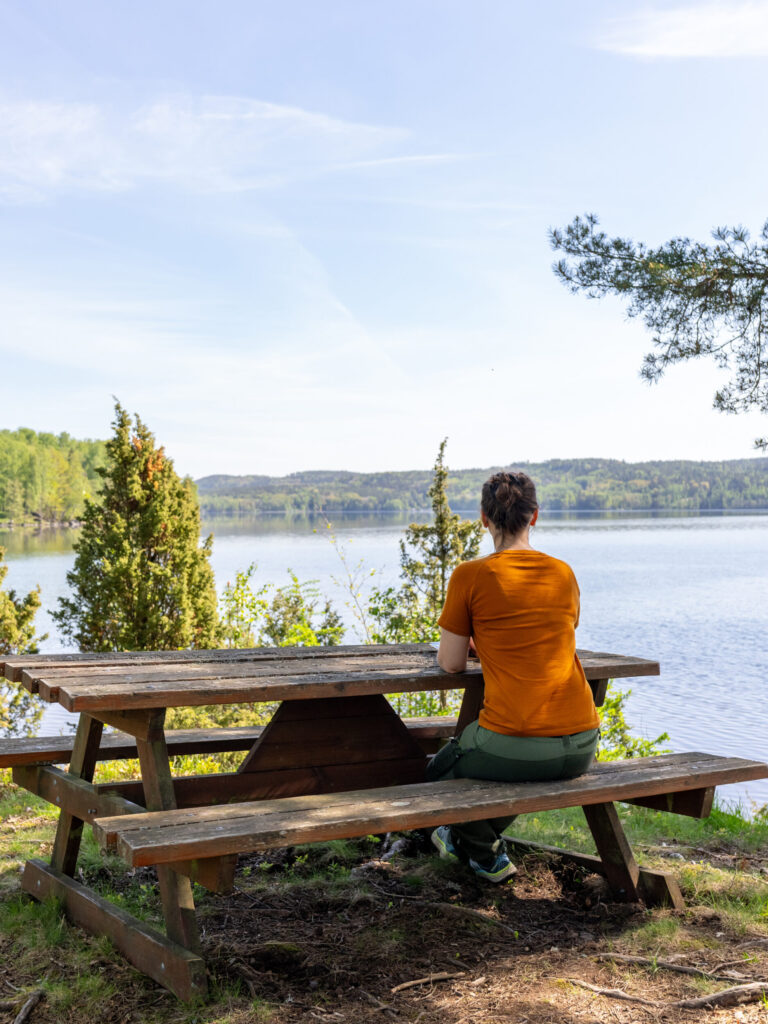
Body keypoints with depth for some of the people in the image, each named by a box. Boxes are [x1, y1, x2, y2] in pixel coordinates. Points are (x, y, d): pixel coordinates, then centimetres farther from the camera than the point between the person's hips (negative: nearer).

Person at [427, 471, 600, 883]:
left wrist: (452, 646, 24)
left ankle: (488, 856, 29)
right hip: (581, 748, 5)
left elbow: (451, 663, 1)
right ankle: (469, 837, 50)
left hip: (514, 748, -5)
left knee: (440, 773, 27)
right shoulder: (564, 574, 8)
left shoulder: (470, 576, -6)